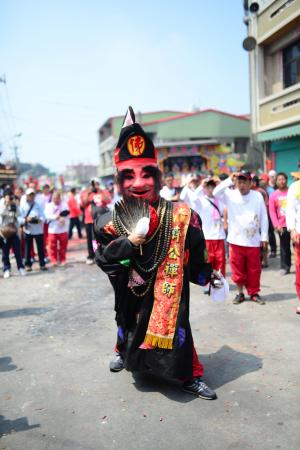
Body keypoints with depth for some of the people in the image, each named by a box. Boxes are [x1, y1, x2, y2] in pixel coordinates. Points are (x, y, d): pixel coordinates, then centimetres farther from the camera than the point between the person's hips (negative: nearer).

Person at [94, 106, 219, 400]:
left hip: (169, 289, -2)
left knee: (176, 328, -3)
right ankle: (124, 352, 55)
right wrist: (128, 242, -24)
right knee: (128, 324, 22)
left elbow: (196, 255, -1)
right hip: (130, 292, 2)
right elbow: (103, 258, -10)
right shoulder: (110, 221, -12)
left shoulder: (181, 216, -15)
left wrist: (207, 277, 7)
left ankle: (190, 376, 20)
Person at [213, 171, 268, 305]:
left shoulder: (258, 196, -1)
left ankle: (254, 293, 24)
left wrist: (264, 237, 1)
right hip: (236, 240, 0)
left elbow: (264, 217, 2)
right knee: (237, 269, 8)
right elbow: (216, 192, -19)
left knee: (254, 269, 9)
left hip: (253, 240, 0)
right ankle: (240, 293, 23)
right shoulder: (230, 195, -1)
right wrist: (230, 180, -21)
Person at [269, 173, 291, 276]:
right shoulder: (273, 195, 3)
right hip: (282, 225, 0)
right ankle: (285, 267, 16)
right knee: (284, 247, 7)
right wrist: (276, 225, -7)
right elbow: (272, 212, 1)